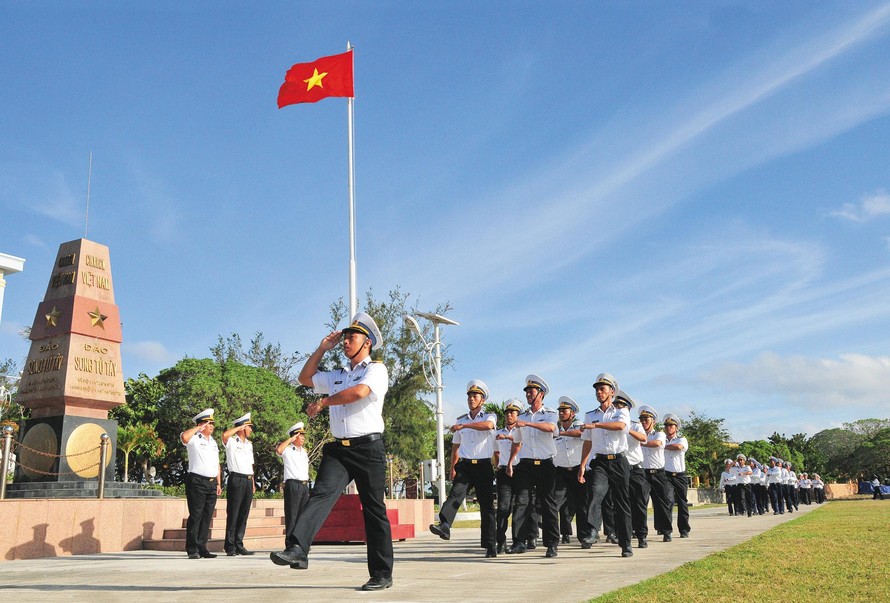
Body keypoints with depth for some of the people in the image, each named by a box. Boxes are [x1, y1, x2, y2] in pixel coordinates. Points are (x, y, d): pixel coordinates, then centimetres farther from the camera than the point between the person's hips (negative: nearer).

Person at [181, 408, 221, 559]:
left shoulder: (213, 442, 20)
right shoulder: (194, 439, -1)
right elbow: (184, 437, -27)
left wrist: (219, 483, 16)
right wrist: (199, 428, -13)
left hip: (212, 483, 7)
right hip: (197, 482, -7)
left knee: (207, 517, 7)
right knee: (196, 515, -7)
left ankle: (202, 547, 12)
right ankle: (192, 549, -2)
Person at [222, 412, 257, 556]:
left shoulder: (249, 444, 21)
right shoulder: (231, 441, 0)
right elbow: (225, 435, -25)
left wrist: (253, 483, 16)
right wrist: (240, 426, -12)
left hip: (248, 481, 7)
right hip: (236, 479, -7)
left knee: (243, 515, 7)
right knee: (233, 514, -5)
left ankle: (239, 545, 11)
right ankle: (230, 547, -2)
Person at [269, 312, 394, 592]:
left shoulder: (376, 369, 0)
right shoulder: (337, 376, 22)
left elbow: (359, 392, -19)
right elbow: (305, 378, 31)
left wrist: (322, 403, -8)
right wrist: (322, 349, 21)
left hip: (368, 448, -5)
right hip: (338, 448, 6)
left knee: (374, 511, 0)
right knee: (321, 494, -18)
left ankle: (382, 574, 7)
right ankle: (298, 550, -33)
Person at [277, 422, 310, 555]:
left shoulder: (304, 451, 21)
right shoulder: (288, 450, -1)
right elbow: (279, 450, -25)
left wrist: (307, 484, 17)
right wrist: (291, 439, -17)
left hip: (304, 485, 7)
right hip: (293, 485, -7)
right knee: (292, 515, -7)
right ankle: (290, 543, -6)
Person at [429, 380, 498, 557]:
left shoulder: (490, 416, 7)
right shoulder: (461, 420, 18)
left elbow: (487, 425, -20)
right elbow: (455, 446, 24)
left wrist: (463, 425, -23)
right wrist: (452, 468, 17)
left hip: (483, 465, -2)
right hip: (464, 465, 2)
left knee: (486, 504, 0)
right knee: (456, 493, -22)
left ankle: (491, 546, 5)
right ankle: (444, 525, -42)